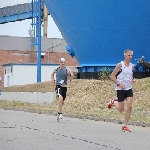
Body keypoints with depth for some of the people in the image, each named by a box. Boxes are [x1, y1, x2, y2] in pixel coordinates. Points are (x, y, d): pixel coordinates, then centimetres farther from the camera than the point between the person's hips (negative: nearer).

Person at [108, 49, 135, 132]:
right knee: (121, 109, -1)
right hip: (120, 89, -4)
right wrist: (119, 84, -19)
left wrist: (132, 80, 5)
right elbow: (112, 76, -7)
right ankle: (114, 102, 34)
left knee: (129, 106, -10)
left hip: (129, 89, 5)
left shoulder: (132, 66, 8)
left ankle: (125, 125, 0)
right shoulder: (120, 65, -8)